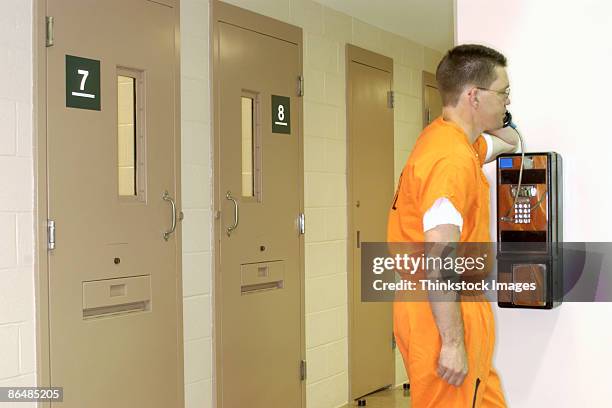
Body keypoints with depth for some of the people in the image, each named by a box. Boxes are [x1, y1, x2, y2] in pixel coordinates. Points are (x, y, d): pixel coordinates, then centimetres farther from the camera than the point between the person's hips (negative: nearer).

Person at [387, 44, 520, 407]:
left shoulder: (452, 140, 11)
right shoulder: (452, 159, -22)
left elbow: (511, 143, 32)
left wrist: (494, 119, 16)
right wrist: (453, 343, -24)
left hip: (460, 313, 10)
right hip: (444, 320, -10)